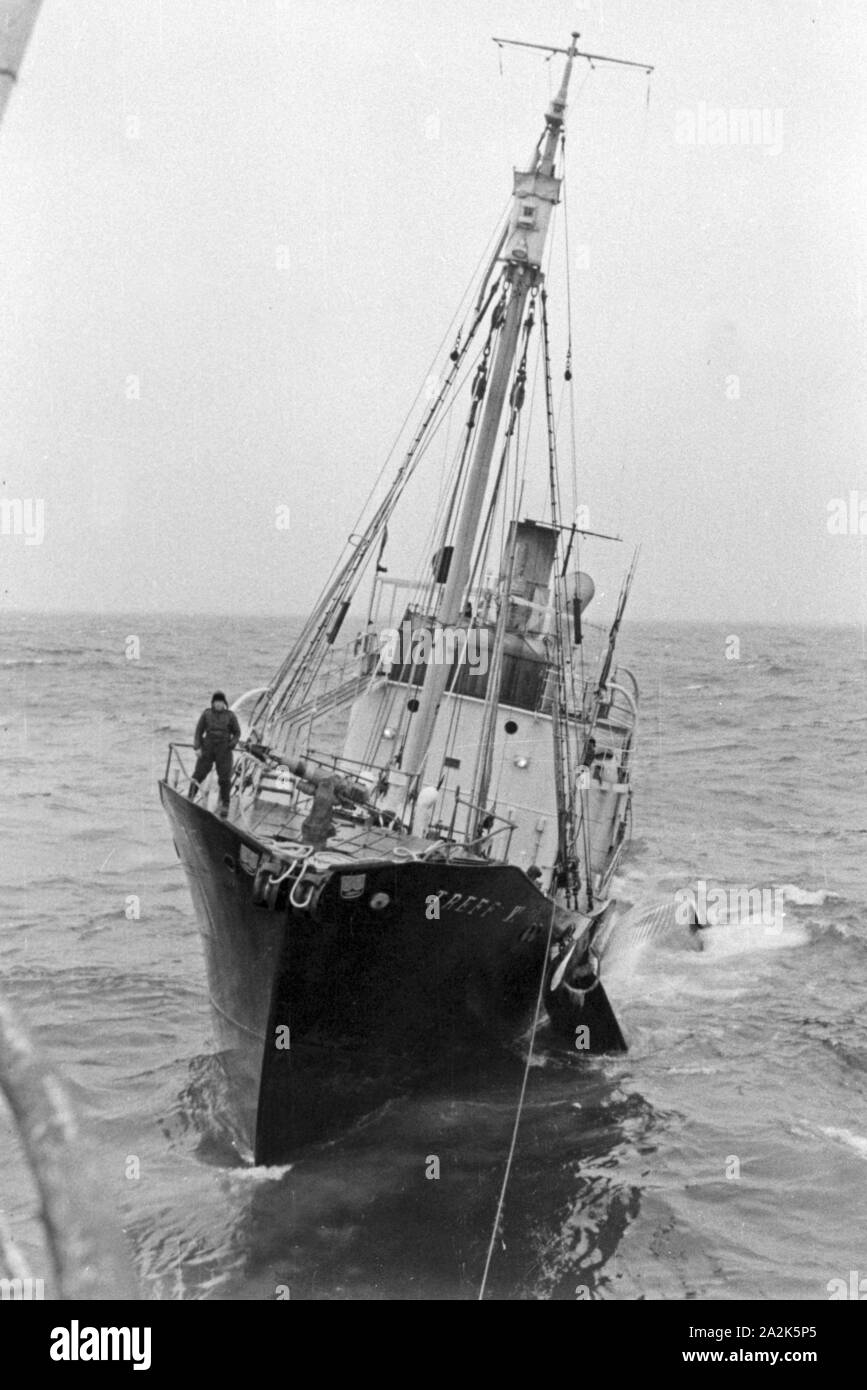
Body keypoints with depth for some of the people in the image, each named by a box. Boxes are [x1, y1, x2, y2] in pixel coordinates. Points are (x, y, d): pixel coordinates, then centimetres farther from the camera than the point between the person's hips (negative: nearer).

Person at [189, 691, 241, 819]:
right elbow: (199, 731, 8)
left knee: (225, 779, -3)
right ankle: (189, 800, 2)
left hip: (224, 750, -1)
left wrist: (231, 744, -6)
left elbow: (237, 733, 11)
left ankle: (224, 807, 4)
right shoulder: (206, 714, 7)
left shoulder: (230, 715, 6)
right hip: (207, 748, 1)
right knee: (198, 774, -5)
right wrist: (197, 747, -3)